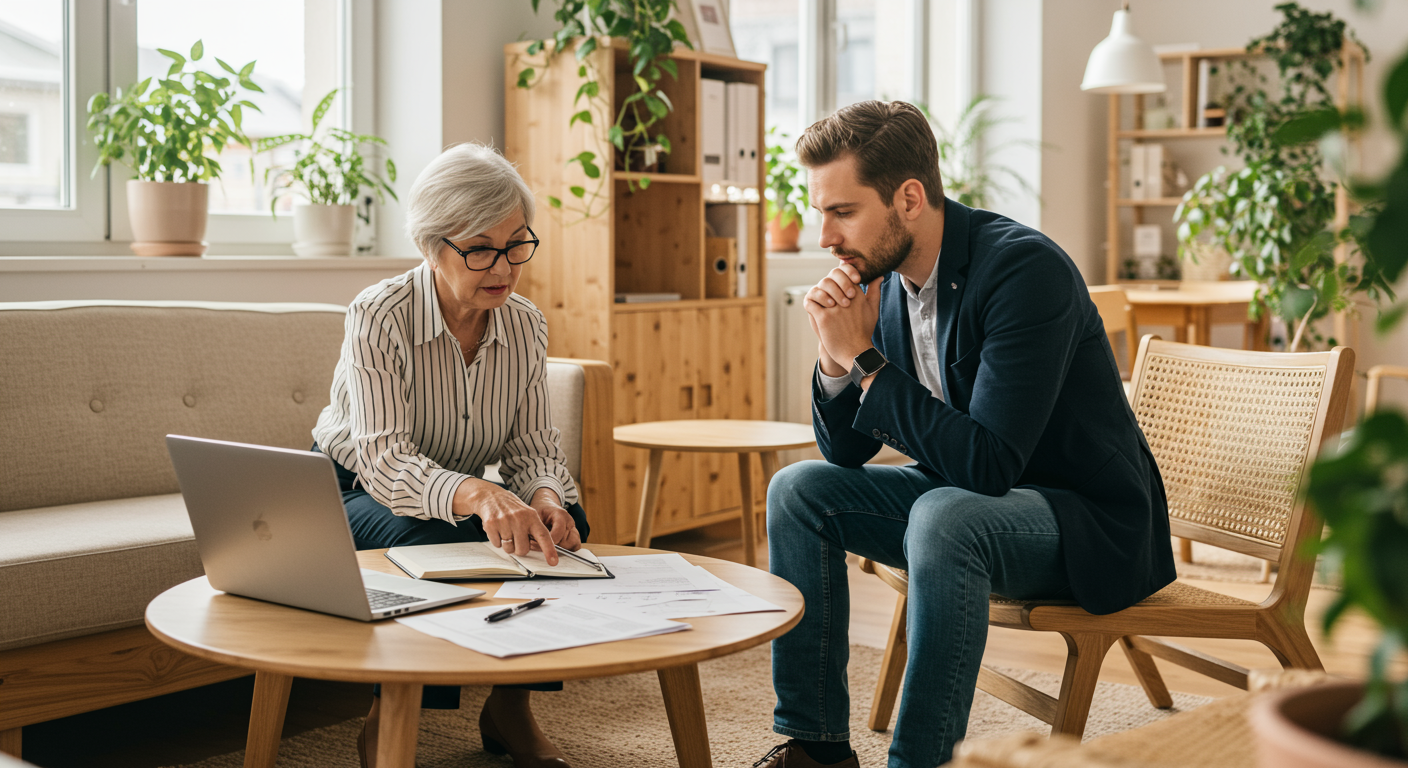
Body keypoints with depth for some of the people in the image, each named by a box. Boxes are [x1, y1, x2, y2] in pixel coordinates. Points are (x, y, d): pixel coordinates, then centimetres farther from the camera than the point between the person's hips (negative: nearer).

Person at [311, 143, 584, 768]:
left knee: (562, 520, -23)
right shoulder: (378, 316, -24)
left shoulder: (526, 327, -7)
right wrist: (476, 496, -54)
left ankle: (510, 709, -5)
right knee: (437, 535, -36)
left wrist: (547, 498, -33)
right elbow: (383, 458, -35)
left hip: (458, 499, 5)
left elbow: (533, 449, -8)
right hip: (350, 498, -4)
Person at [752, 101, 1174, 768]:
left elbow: (988, 463, -31)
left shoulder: (1026, 269, -24)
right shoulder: (887, 277, -2)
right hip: (964, 497, 8)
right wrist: (834, 356, -15)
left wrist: (863, 360, -25)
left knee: (944, 516, -35)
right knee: (799, 490, -2)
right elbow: (847, 451, 5)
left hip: (1088, 518, -8)